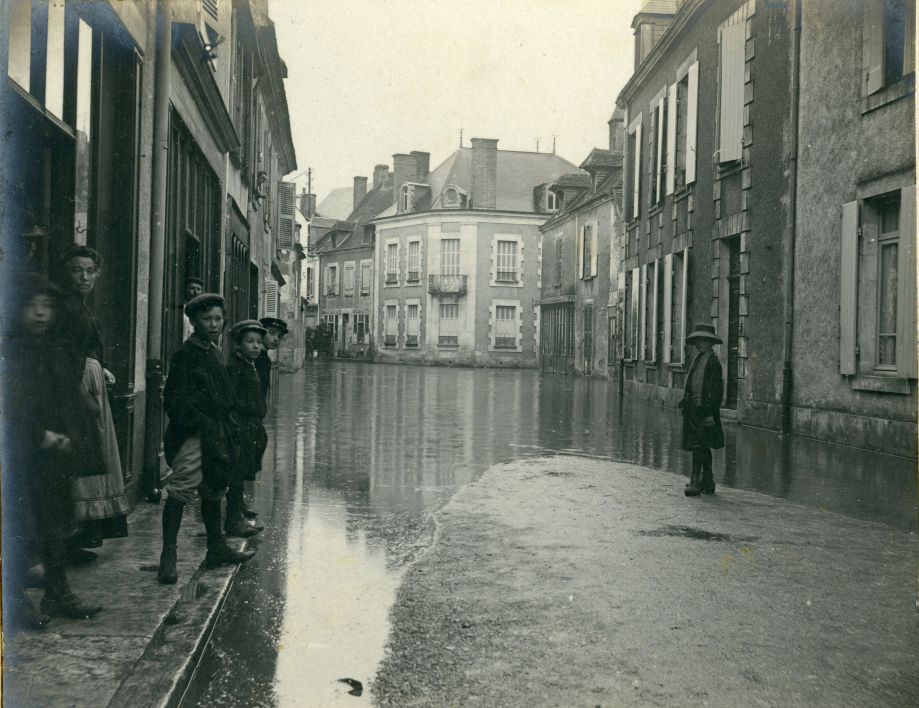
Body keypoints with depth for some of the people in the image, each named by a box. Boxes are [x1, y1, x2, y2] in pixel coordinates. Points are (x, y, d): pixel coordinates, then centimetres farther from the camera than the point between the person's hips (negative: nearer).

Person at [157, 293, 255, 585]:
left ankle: (217, 548, 29)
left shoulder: (216, 353, 15)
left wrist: (230, 428, 16)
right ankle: (168, 555, -7)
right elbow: (176, 402, -15)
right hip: (192, 437, -9)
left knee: (213, 490, 17)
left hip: (216, 433, 9)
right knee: (180, 490, -11)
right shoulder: (185, 356, -11)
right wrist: (201, 424, -17)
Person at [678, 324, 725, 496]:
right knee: (702, 446, 14)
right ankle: (707, 482, 22)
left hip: (704, 409, -9)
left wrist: (710, 412, -18)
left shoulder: (713, 361, -9)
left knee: (698, 445, -12)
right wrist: (685, 403, 16)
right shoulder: (697, 360, 17)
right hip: (693, 409, 9)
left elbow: (717, 390, -13)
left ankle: (695, 482, -12)